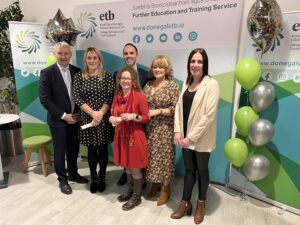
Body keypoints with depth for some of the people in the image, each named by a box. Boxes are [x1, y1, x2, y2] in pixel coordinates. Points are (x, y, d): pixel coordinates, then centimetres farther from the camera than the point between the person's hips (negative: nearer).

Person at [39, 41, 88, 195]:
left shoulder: (77, 71, 2)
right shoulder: (47, 73, -10)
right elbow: (44, 99, -13)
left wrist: (77, 113, -5)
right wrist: (63, 115, -16)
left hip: (74, 118, 4)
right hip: (58, 120, -3)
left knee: (74, 149, 16)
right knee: (60, 151, 9)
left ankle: (73, 173, 36)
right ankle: (62, 179, 27)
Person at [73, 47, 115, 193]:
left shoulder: (107, 76, 0)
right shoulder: (79, 77, 3)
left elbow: (110, 98, -6)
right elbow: (77, 98, -4)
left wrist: (100, 114, -16)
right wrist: (92, 113, -15)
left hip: (104, 119, -1)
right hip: (87, 118, 1)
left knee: (103, 149, 8)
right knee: (91, 149, 10)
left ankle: (102, 178, 27)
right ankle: (93, 179, 27)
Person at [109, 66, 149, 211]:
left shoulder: (139, 97, -12)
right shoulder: (117, 96, 6)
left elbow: (147, 118, -10)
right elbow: (113, 114, 18)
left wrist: (134, 116, -25)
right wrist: (112, 119, -4)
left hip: (135, 136, -6)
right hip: (121, 135, 6)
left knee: (135, 167, 6)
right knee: (126, 166, 19)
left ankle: (137, 196, 25)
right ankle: (130, 191, 38)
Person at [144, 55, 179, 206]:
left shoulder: (172, 86, -8)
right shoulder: (148, 85, 9)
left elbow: (176, 109, -14)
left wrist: (158, 111, -19)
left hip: (164, 129, -5)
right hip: (149, 128, 5)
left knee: (164, 156, 4)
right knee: (151, 156, 13)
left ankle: (165, 189, 23)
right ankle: (155, 184, 33)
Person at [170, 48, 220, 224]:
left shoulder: (211, 84, -13)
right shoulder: (187, 83, 7)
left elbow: (209, 115, -19)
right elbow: (179, 107, 5)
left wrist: (191, 137, -18)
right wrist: (178, 131, -6)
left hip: (201, 139, -4)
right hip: (186, 136, 5)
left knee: (202, 171, 14)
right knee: (189, 169, 17)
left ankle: (201, 204, 36)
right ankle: (186, 203, 33)